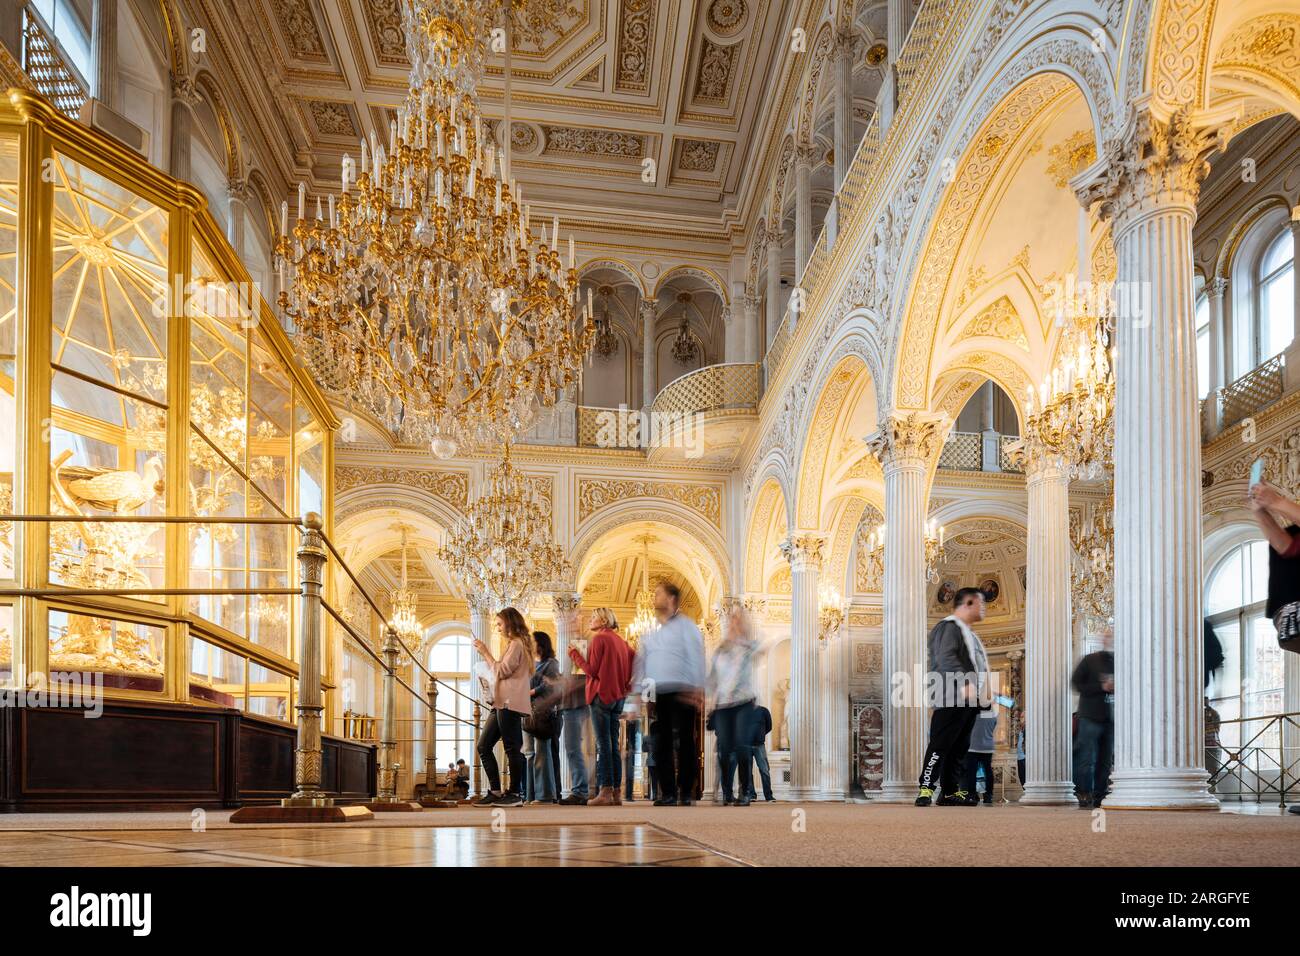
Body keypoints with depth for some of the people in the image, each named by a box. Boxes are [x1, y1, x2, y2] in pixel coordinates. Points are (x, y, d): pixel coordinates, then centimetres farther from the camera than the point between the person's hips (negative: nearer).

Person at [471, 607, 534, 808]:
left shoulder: (516, 644, -6)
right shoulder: (513, 644, 25)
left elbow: (502, 671, -13)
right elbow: (499, 672, 23)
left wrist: (486, 653, -5)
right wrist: (485, 655, 16)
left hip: (510, 704, -11)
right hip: (502, 703, 11)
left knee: (512, 748, -7)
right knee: (483, 746, 7)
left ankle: (515, 793, -3)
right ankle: (495, 792, 8)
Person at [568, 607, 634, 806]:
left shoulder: (599, 638, -8)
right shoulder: (620, 641, 14)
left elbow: (592, 670, -11)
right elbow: (632, 666, 13)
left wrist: (575, 655, 0)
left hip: (601, 695, -7)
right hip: (618, 696, 7)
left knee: (603, 744, -8)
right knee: (613, 745, 9)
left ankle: (605, 791, -10)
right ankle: (616, 793, 7)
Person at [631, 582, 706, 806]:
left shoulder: (686, 626, 2)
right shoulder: (651, 632, 19)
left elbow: (696, 658, -5)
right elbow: (641, 662, 18)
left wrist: (697, 689, -13)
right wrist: (638, 692, 9)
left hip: (682, 693, -5)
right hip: (658, 695, 5)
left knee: (685, 743, -3)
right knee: (661, 745, 3)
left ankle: (686, 793, 2)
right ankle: (668, 793, 8)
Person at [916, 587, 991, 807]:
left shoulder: (967, 632, 26)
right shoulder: (950, 627, -8)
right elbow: (946, 658, -22)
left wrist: (984, 697, 27)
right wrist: (964, 682, -32)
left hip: (968, 701, 10)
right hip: (951, 699, -10)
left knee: (959, 748, 10)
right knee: (940, 745, -12)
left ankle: (950, 792, 14)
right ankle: (926, 789, -14)